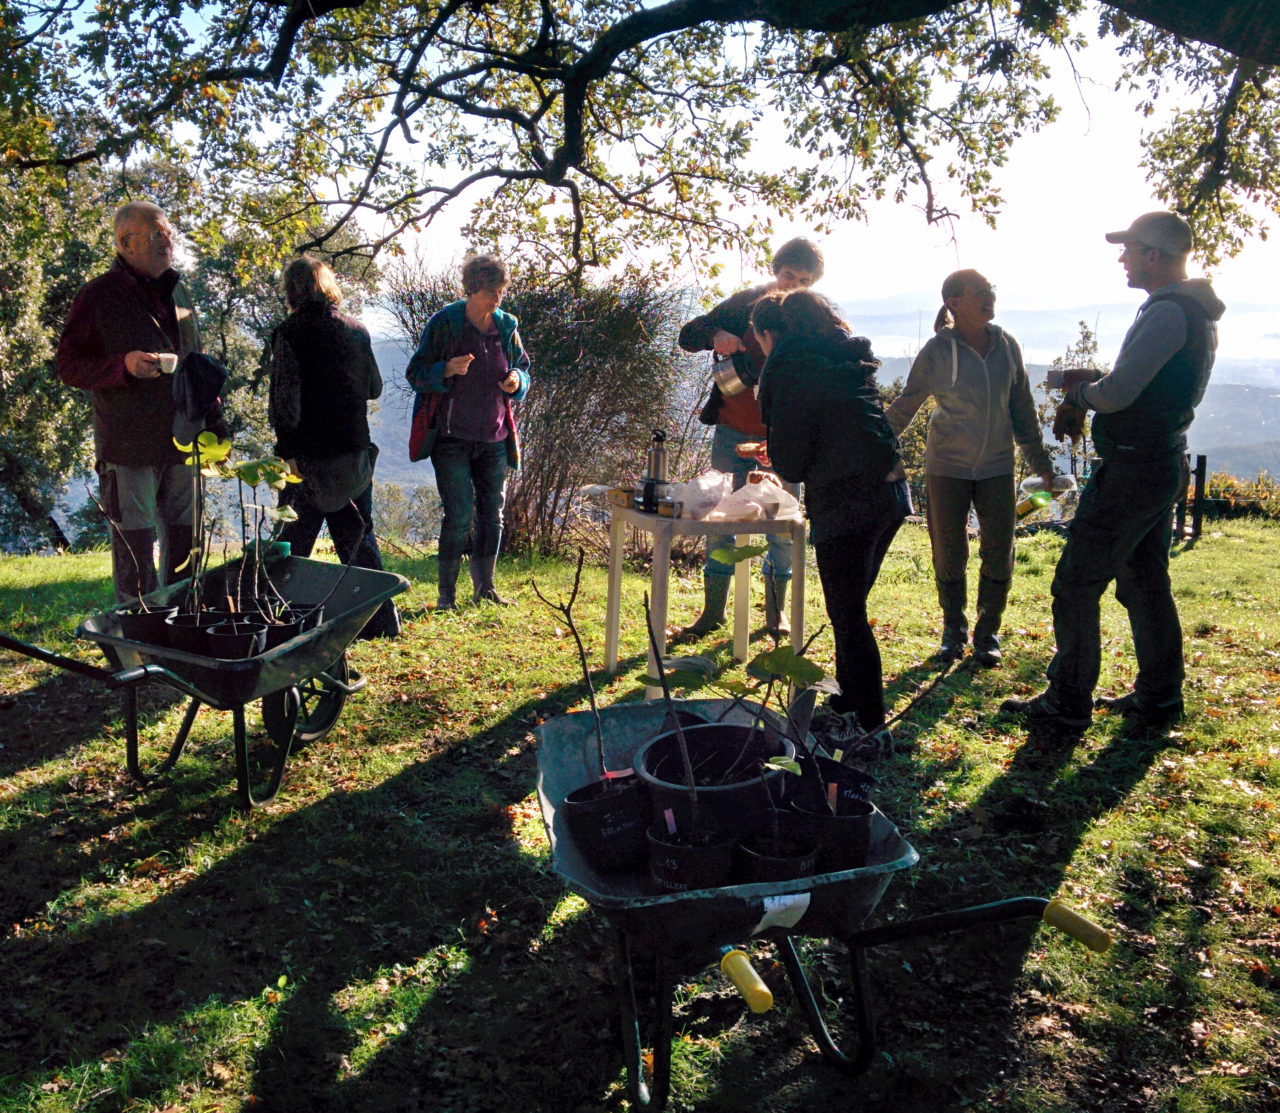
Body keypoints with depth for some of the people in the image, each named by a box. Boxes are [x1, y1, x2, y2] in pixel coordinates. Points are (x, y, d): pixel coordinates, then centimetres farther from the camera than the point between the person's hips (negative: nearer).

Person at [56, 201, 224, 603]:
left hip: (182, 444, 6)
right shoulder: (98, 295, -4)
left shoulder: (177, 291, 15)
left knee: (184, 545, 12)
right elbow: (68, 365, -4)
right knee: (135, 550, -2)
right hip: (129, 446, -6)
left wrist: (214, 421, 16)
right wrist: (123, 365, -21)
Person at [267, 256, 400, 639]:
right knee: (358, 536, 13)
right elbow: (374, 387, 15)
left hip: (310, 454, -4)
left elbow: (284, 396, -15)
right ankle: (381, 618, 13)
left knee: (293, 541, 5)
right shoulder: (357, 330, 6)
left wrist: (287, 450, -13)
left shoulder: (290, 332, -8)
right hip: (355, 450, 4)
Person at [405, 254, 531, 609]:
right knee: (459, 514, -9)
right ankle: (446, 593, 3)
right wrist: (447, 370, -24)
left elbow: (523, 368, 19)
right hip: (453, 437, -5)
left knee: (492, 514, 8)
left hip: (495, 438, 5)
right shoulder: (444, 323, -5)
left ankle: (484, 588, 21)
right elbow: (415, 373, -5)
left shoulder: (507, 326, 7)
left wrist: (517, 381, -5)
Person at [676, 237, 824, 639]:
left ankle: (777, 609, 24)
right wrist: (716, 335, -22)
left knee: (782, 528, 7)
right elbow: (688, 335, 0)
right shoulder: (746, 304, -1)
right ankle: (713, 610, 14)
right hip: (733, 433, 0)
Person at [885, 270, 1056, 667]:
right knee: (949, 555, 4)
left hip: (997, 467, 3)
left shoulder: (1006, 346, 1)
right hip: (947, 468, -3)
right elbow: (904, 406, -2)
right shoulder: (937, 351, -10)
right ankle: (953, 631, 24)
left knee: (998, 555, 3)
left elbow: (1022, 407, 11)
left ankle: (987, 635, 20)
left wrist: (1039, 459, 14)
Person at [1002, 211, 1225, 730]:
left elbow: (1117, 392, -25)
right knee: (1145, 582, 17)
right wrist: (1084, 401, 8)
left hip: (1131, 469, -10)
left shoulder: (1167, 312, -19)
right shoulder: (1197, 313, 15)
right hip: (1165, 467, 10)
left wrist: (1080, 394, -4)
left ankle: (1068, 702, 3)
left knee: (1076, 582, -3)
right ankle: (1159, 698, 25)